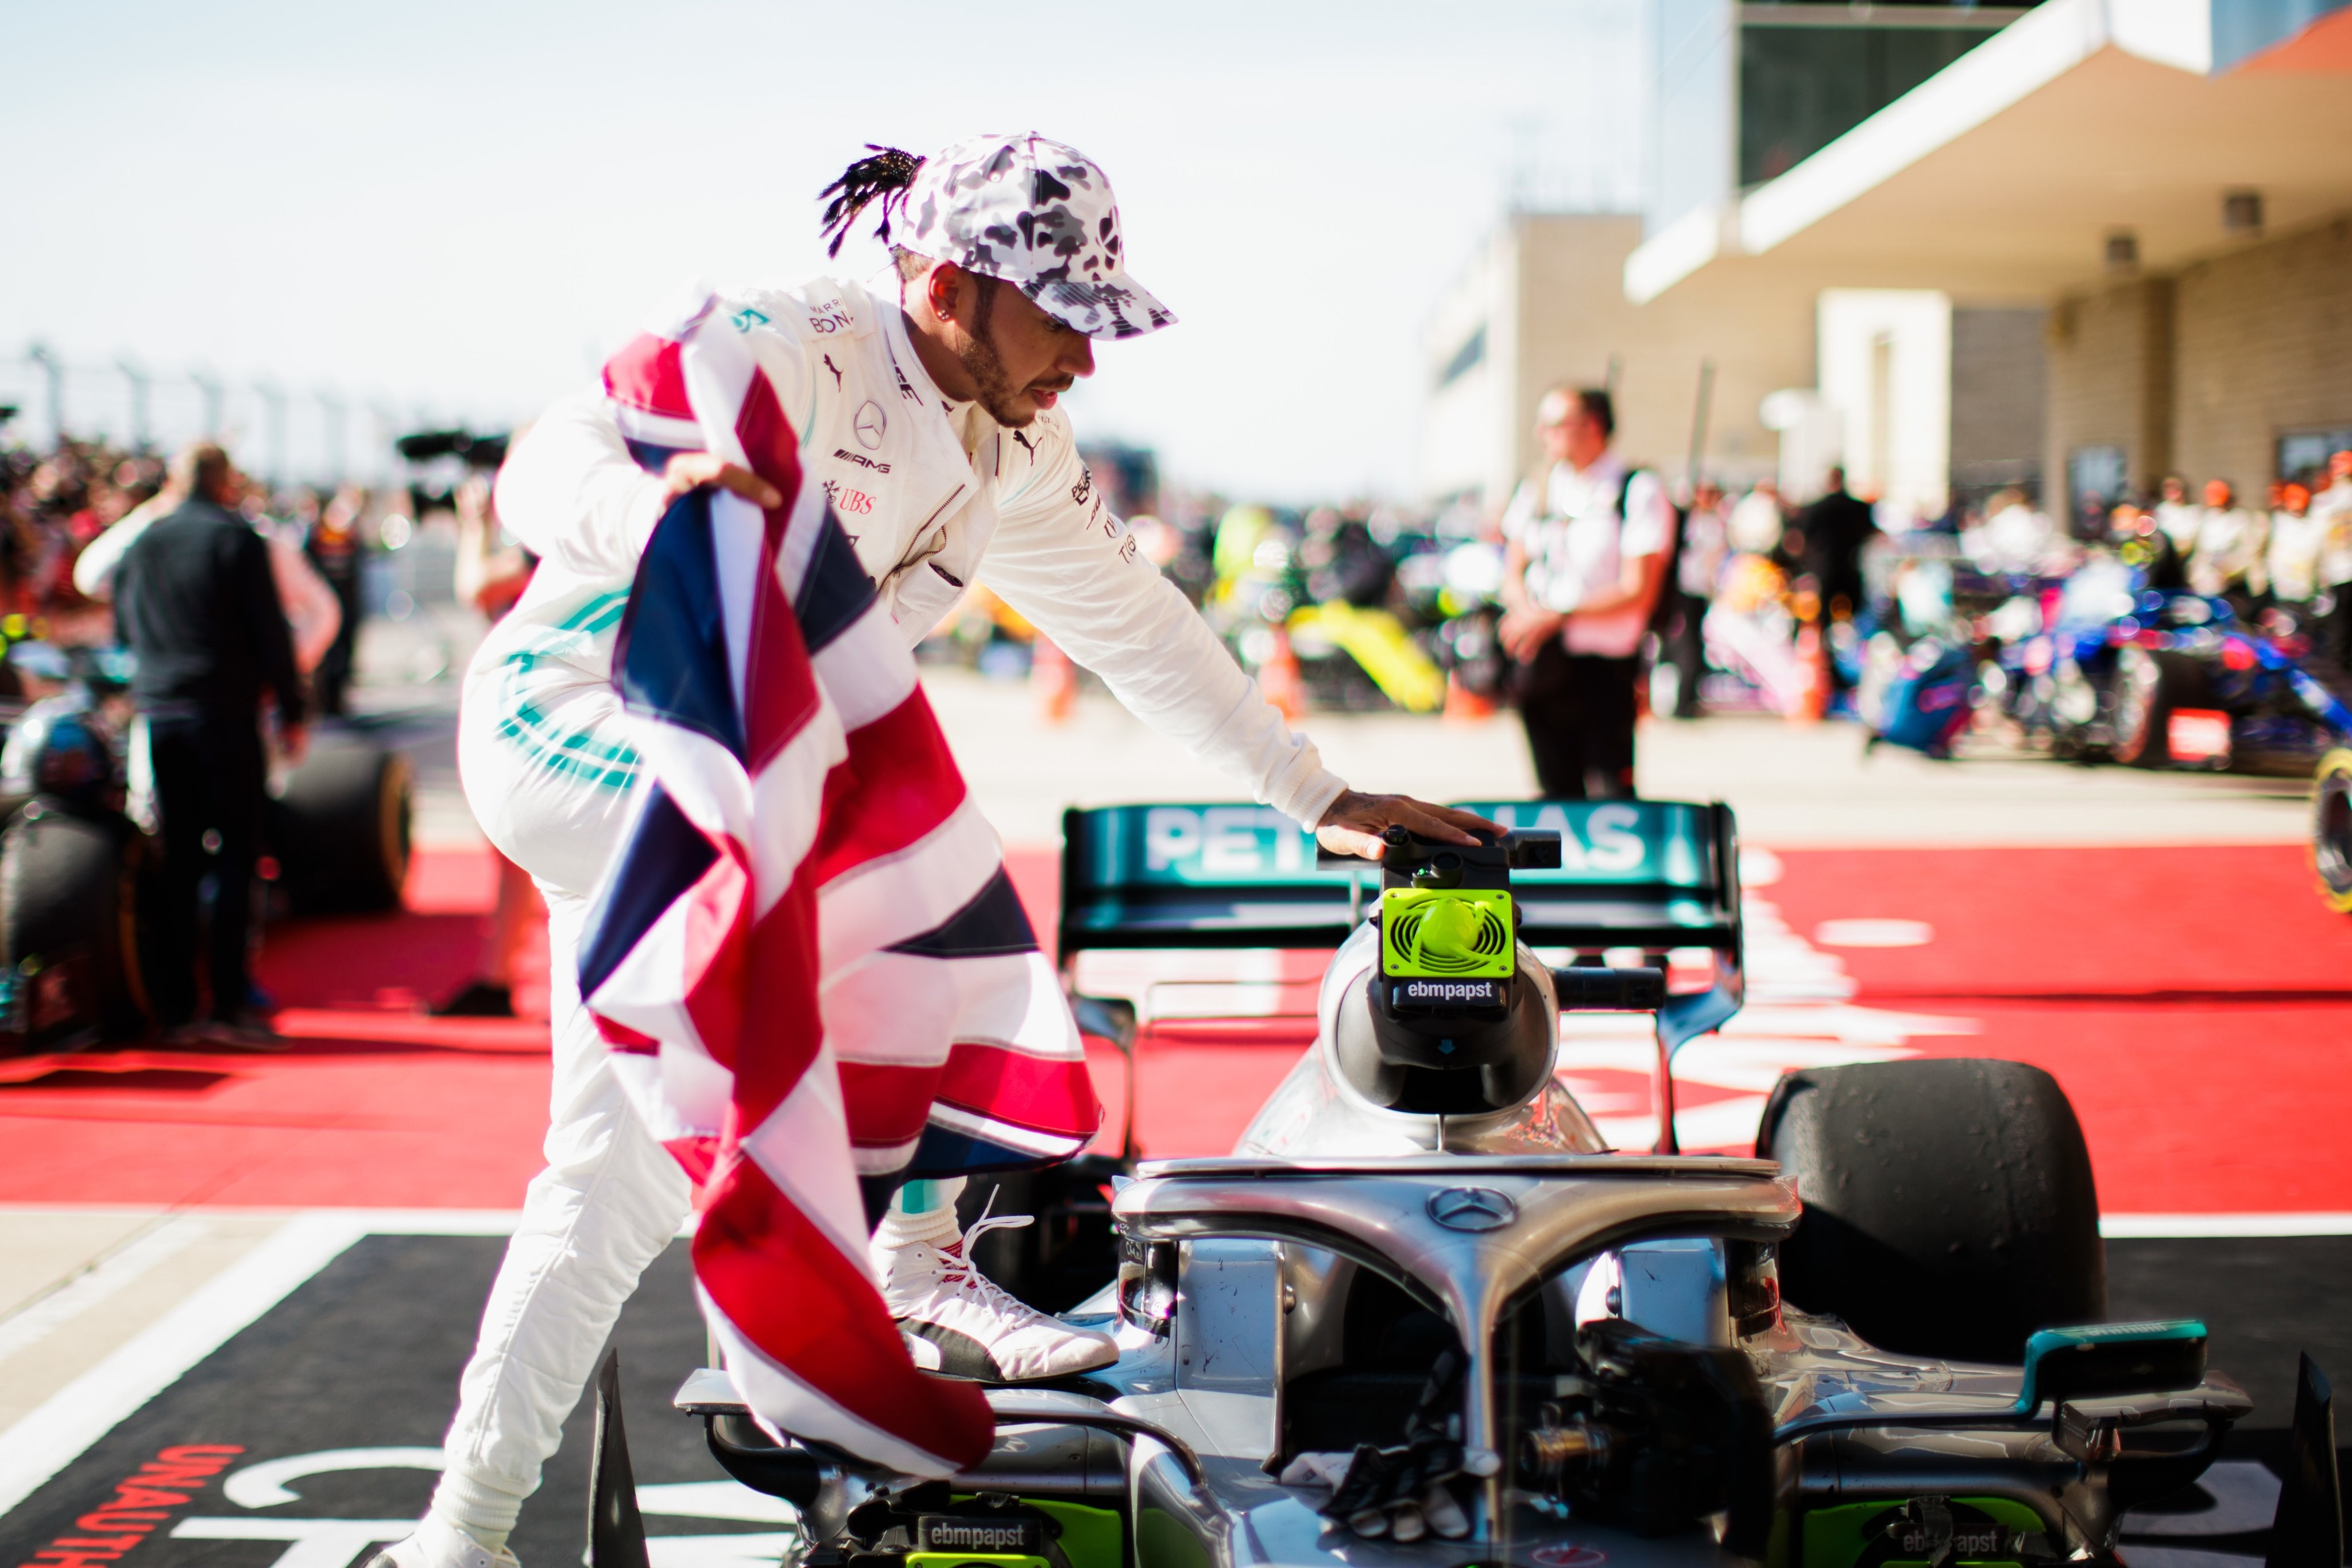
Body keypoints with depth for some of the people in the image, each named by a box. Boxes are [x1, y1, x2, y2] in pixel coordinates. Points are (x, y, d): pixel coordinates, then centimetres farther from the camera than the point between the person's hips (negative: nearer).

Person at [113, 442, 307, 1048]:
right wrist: (291, 711, -1)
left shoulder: (141, 546, 11)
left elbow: (123, 630, 18)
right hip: (225, 712, -5)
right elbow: (270, 630, -7)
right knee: (233, 858, -3)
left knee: (176, 862, 9)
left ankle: (173, 1007, 8)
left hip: (157, 715, 5)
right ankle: (228, 1005, -8)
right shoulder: (237, 539, -5)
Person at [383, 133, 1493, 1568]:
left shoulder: (1015, 451, 3)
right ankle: (918, 1264, -19)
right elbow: (548, 472, -31)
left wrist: (1319, 799, 12)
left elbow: (1138, 627, 12)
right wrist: (654, 500, -56)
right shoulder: (783, 349, -22)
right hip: (568, 725, -8)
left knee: (618, 1178, 5)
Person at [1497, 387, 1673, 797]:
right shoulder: (1537, 488, 11)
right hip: (1541, 660, 5)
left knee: (1610, 794, -10)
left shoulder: (1637, 491, -6)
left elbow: (1637, 590, -12)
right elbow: (1514, 571, 16)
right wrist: (1526, 611, -7)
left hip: (1606, 663, -5)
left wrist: (1558, 617, -17)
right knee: (1557, 790, 10)